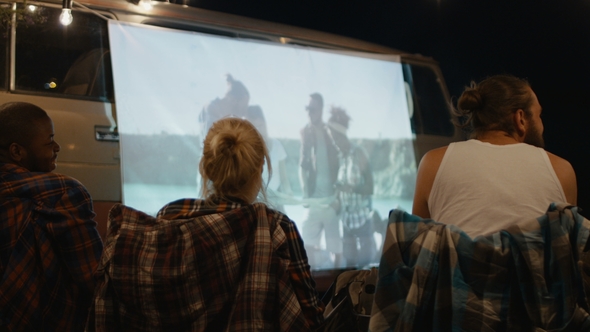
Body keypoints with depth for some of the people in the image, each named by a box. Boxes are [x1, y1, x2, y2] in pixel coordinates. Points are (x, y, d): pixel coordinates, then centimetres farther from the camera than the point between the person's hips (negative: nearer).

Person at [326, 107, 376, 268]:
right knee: (349, 261, 10)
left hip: (362, 216, -5)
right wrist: (337, 200, -9)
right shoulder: (339, 156, 5)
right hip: (346, 218, 5)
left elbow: (370, 188, -12)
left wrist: (351, 188, -26)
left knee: (364, 261, 0)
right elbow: (339, 186, 8)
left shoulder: (359, 154, -10)